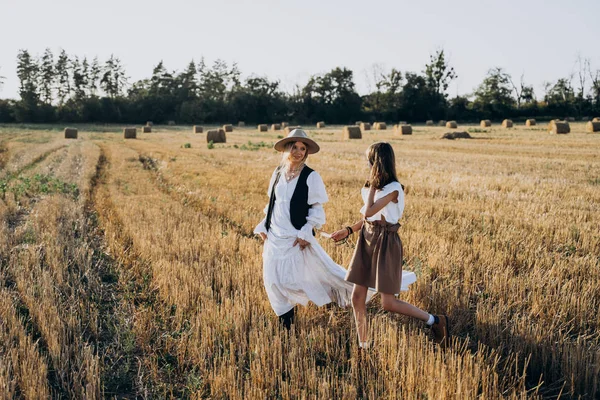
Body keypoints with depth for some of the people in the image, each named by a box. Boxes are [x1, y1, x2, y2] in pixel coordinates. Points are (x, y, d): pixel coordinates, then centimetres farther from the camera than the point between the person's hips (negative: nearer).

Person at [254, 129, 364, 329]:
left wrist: (306, 233, -16)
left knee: (293, 278, -8)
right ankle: (287, 322, 26)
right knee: (272, 278, 7)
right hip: (274, 236, 6)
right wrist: (264, 227, 11)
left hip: (296, 237, -6)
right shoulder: (278, 173, 7)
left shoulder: (311, 177, -9)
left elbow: (317, 209, -9)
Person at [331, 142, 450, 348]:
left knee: (388, 303, -4)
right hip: (367, 240, 8)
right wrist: (348, 230, 8)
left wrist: (372, 185, -13)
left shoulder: (392, 188, -17)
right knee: (357, 297, 5)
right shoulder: (376, 185, 9)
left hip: (385, 242, -8)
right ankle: (363, 345, 15)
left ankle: (435, 321, 13)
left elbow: (368, 212, -22)